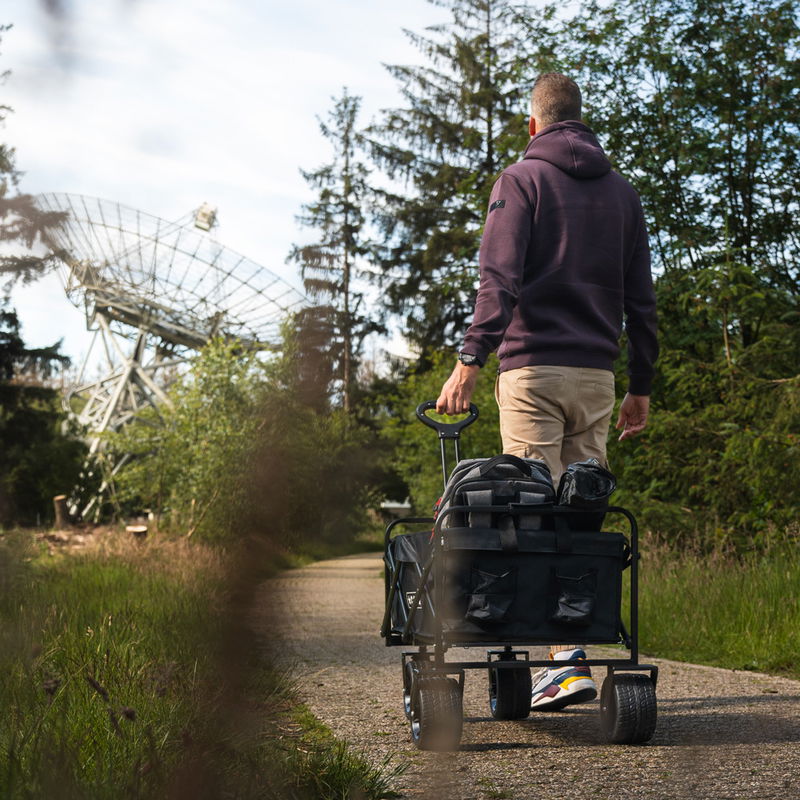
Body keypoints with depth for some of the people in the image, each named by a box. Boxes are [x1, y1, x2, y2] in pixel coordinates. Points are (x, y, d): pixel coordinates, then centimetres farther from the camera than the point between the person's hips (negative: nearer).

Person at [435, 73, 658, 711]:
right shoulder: (622, 191, 16)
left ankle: (568, 661, -12)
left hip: (533, 368, -5)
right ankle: (574, 648, 7)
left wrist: (471, 358, -14)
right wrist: (642, 387, 18)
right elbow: (641, 299, 15)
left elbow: (500, 277, -12)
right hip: (596, 375, 5)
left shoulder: (522, 179, 1)